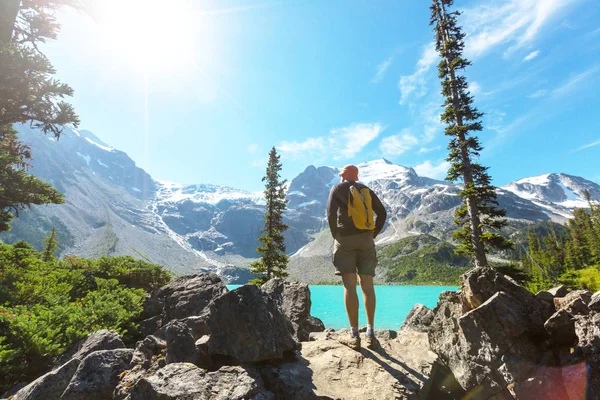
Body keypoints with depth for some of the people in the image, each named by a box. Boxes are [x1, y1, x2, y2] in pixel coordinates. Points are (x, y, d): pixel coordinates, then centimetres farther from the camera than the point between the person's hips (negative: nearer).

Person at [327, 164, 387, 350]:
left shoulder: (338, 188, 5)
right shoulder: (366, 190, 17)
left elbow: (331, 213, -9)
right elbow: (382, 213, 11)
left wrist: (335, 235, 0)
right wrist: (374, 234, 14)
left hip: (346, 239, -3)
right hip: (366, 240, 4)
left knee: (349, 286, -5)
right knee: (367, 286, 5)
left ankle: (354, 336, -4)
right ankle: (370, 334, 7)